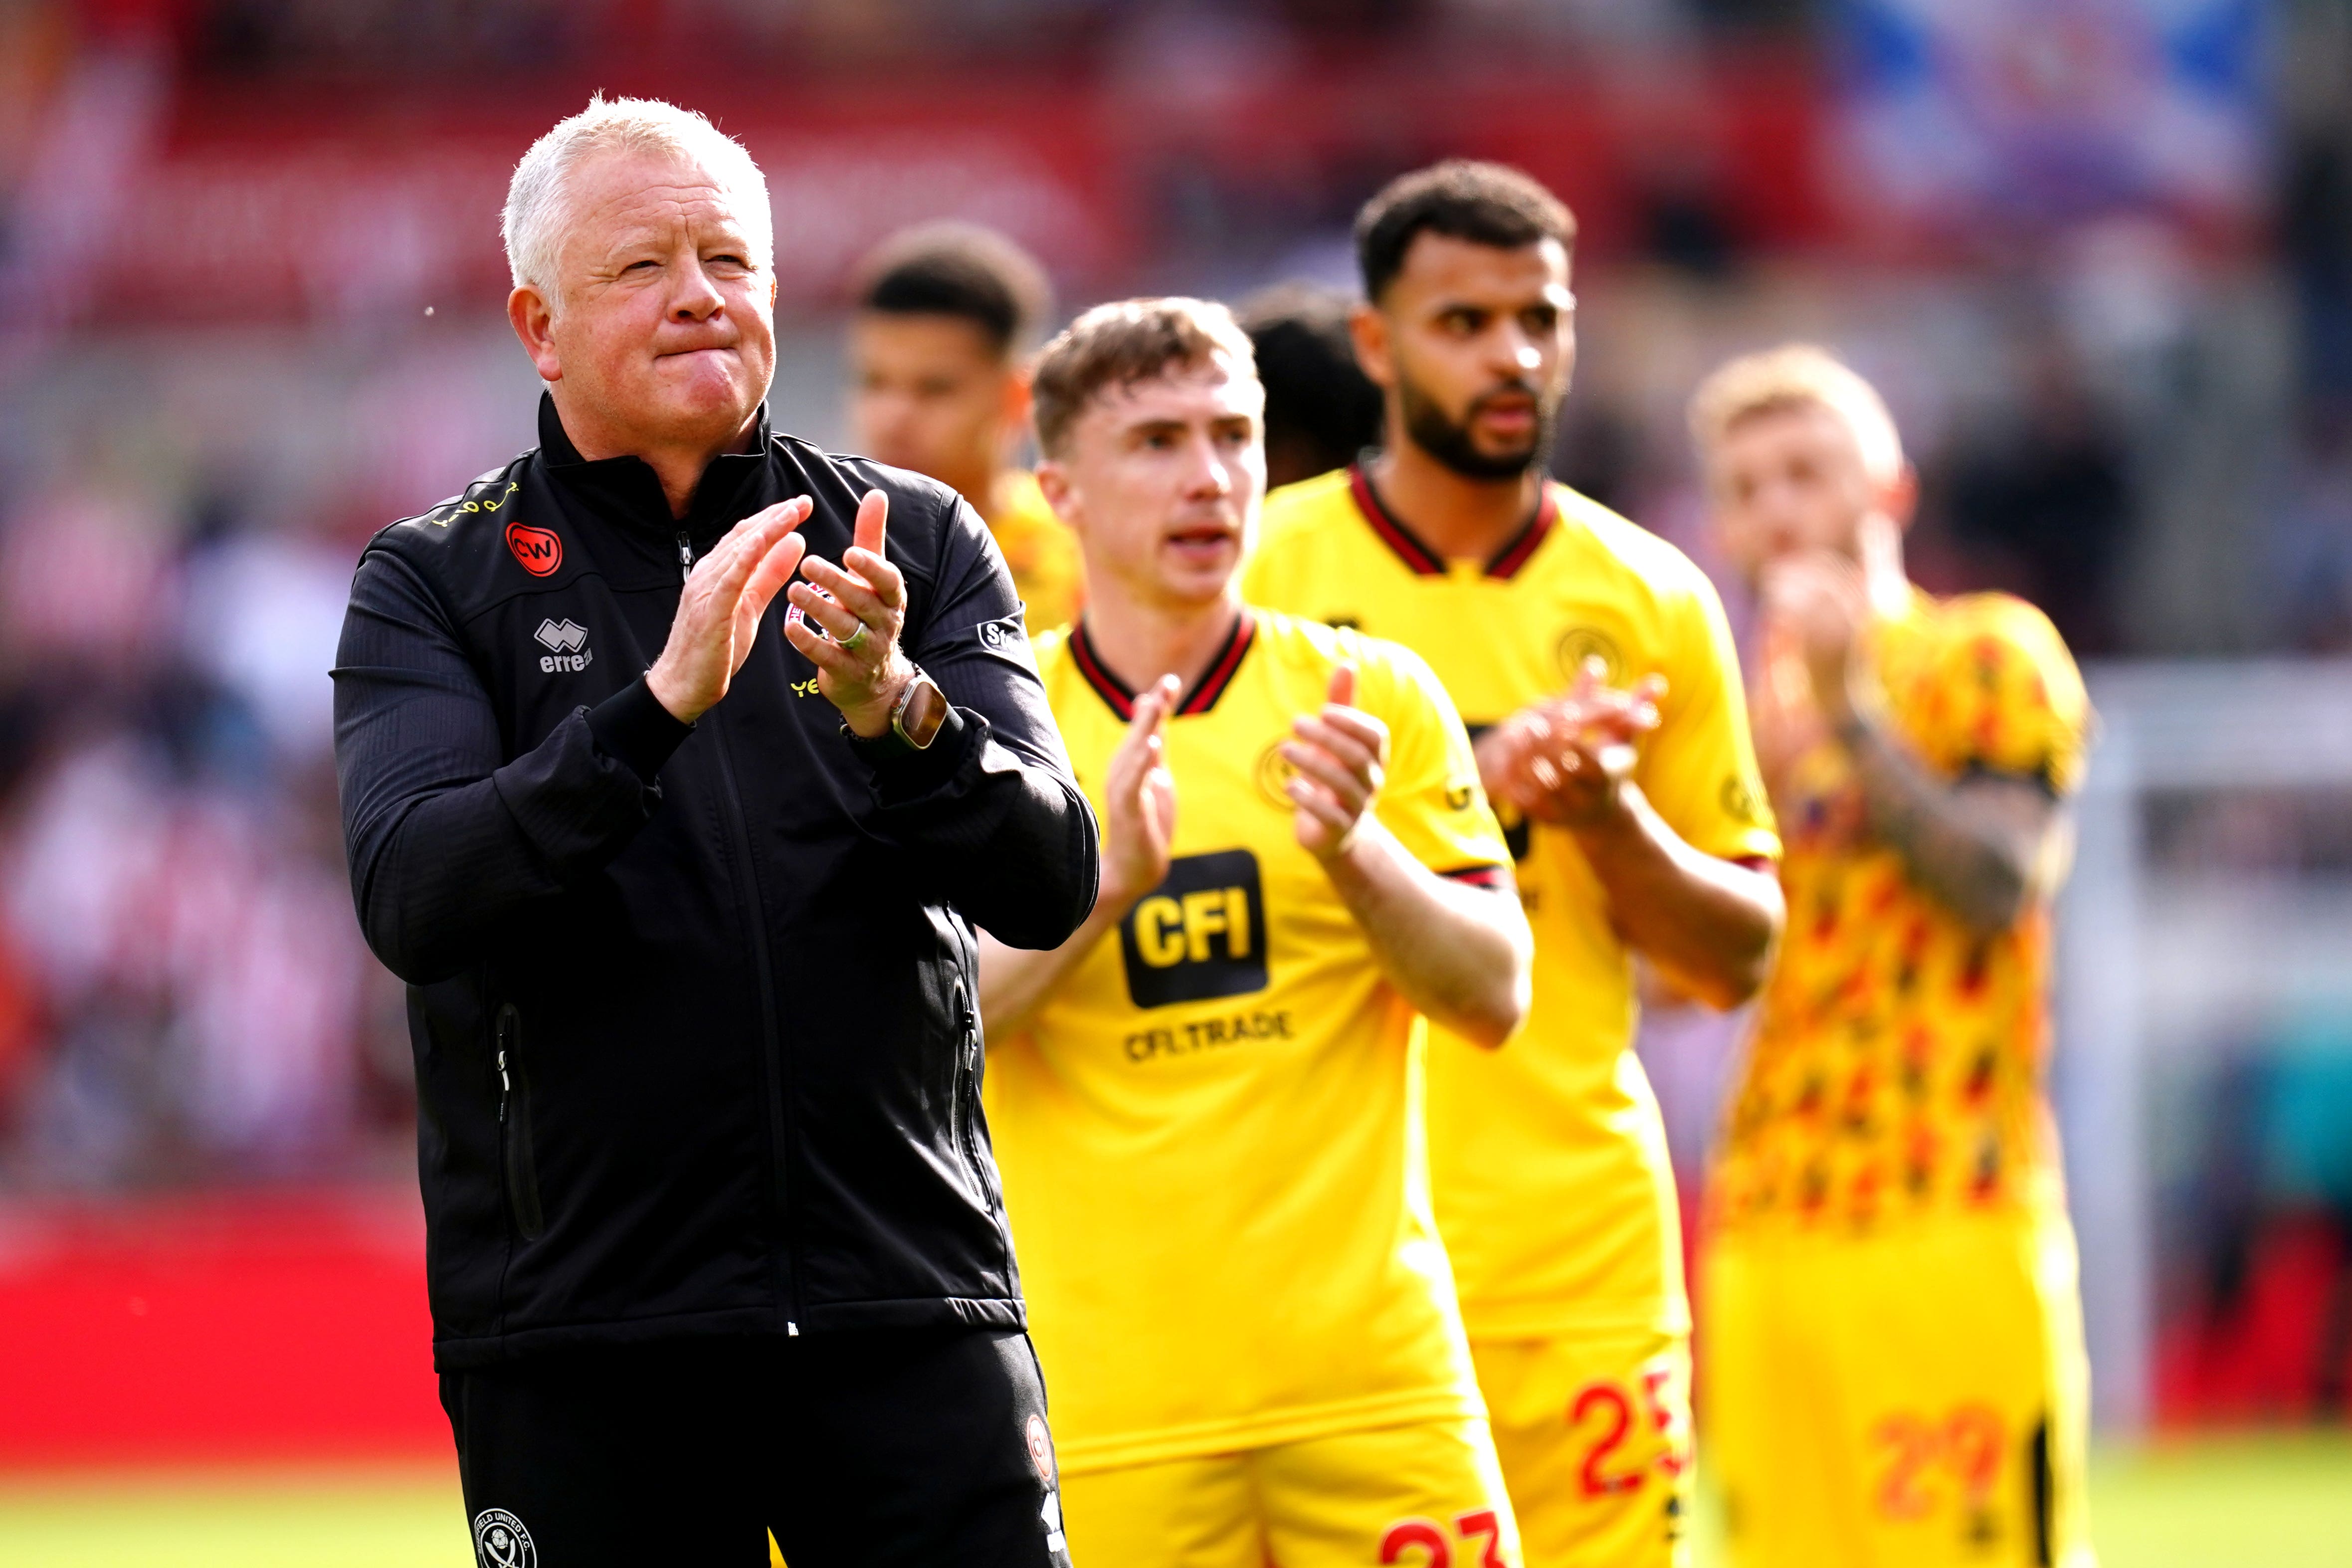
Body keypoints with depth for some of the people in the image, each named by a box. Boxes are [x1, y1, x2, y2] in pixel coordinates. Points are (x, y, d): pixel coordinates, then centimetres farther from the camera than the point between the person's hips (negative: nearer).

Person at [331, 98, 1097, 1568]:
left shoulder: (922, 542, 10)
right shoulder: (435, 585, 4)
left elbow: (1051, 883, 0)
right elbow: (412, 898, -12)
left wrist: (894, 708, -19)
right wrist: (658, 705, -24)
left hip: (912, 1308, 1)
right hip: (575, 1335, -1)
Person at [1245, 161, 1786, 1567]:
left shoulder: (1651, 604, 10)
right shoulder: (1257, 579, 3)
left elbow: (1739, 960, 13)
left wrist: (1611, 824, -7)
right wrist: (1479, 783, -16)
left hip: (1585, 1248, 2)